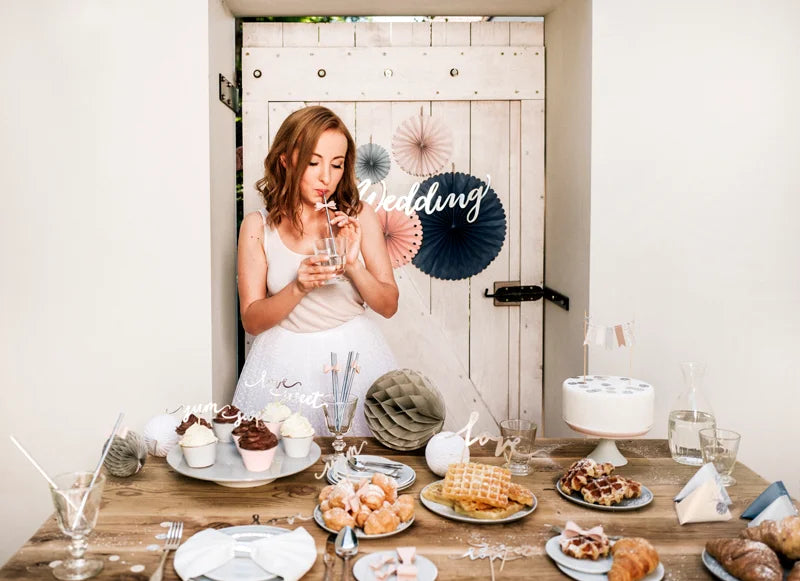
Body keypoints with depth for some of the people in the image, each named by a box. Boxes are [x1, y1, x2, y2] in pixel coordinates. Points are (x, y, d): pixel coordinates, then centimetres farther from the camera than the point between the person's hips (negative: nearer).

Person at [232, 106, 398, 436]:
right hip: (285, 365, 0)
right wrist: (298, 288, -20)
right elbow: (251, 320, -4)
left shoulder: (359, 216, -1)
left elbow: (389, 306, 0)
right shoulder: (258, 226, -3)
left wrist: (353, 265, -16)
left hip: (354, 356, 1)